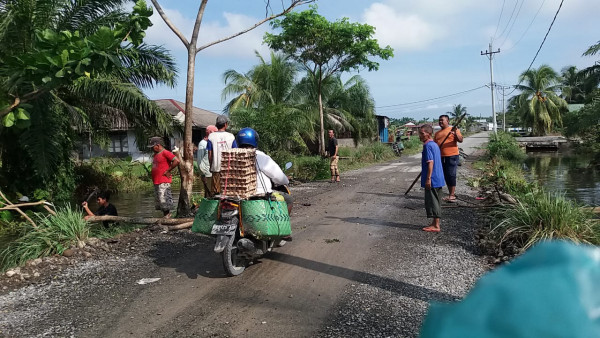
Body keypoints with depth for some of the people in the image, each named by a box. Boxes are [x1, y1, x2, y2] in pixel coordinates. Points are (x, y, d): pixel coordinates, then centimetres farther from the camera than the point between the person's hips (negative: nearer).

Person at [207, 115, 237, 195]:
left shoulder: (211, 136, -2)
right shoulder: (231, 136, -2)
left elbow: (210, 155, -1)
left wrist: (211, 166, 12)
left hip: (216, 167, 0)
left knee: (216, 191, 6)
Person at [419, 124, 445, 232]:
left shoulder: (428, 146, -15)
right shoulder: (435, 144, 15)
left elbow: (430, 162, -21)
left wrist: (428, 178, -21)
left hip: (432, 180, -10)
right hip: (438, 179, 10)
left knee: (432, 202, -3)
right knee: (436, 202, 14)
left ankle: (435, 226, 1)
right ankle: (435, 223, 22)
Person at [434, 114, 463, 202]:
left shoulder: (453, 129, -1)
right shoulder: (437, 133, 16)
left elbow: (460, 140, -11)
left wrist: (455, 133, -27)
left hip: (452, 156, -6)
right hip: (441, 157, 6)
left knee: (451, 175, -6)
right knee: (446, 175, 10)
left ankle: (452, 195, 0)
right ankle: (450, 194, 19)